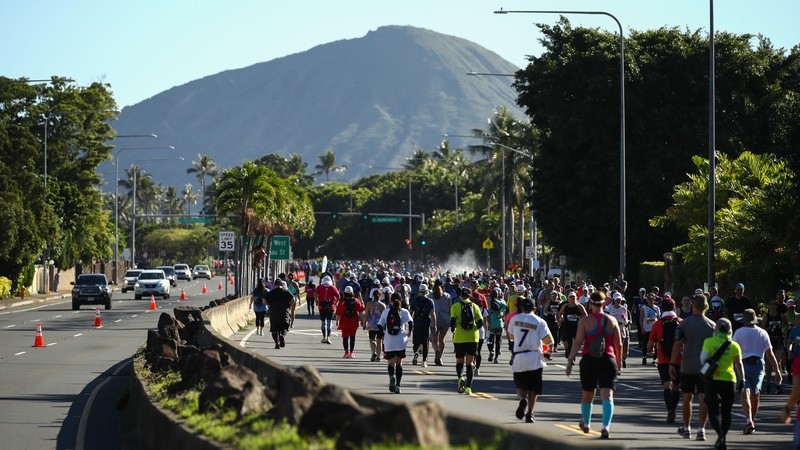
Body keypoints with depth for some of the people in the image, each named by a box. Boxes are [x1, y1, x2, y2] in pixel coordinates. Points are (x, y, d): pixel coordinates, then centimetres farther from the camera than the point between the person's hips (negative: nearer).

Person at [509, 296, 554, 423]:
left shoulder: (515, 319, 3)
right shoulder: (540, 322, -2)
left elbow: (511, 335, 17)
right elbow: (549, 341, -7)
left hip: (519, 357, 1)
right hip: (535, 358, -1)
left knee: (520, 385, 14)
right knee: (533, 388, 10)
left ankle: (523, 398, -17)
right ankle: (529, 413, 4)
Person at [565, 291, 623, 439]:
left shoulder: (585, 321, -3)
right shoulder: (611, 320, 3)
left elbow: (578, 342, -9)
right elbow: (619, 344, 7)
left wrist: (570, 360, -7)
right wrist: (619, 361, 21)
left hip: (589, 360, 0)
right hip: (608, 360, 0)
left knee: (587, 394, 18)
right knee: (607, 395, -6)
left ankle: (586, 424, 37)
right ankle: (606, 426, -25)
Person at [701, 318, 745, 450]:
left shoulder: (709, 342, -4)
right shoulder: (734, 346, 1)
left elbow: (703, 358, -12)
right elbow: (739, 364, -3)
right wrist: (742, 380, 4)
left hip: (713, 380, -2)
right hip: (729, 380, 2)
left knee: (714, 409, -1)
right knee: (726, 411, 14)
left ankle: (720, 434, -23)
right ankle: (722, 438, 17)